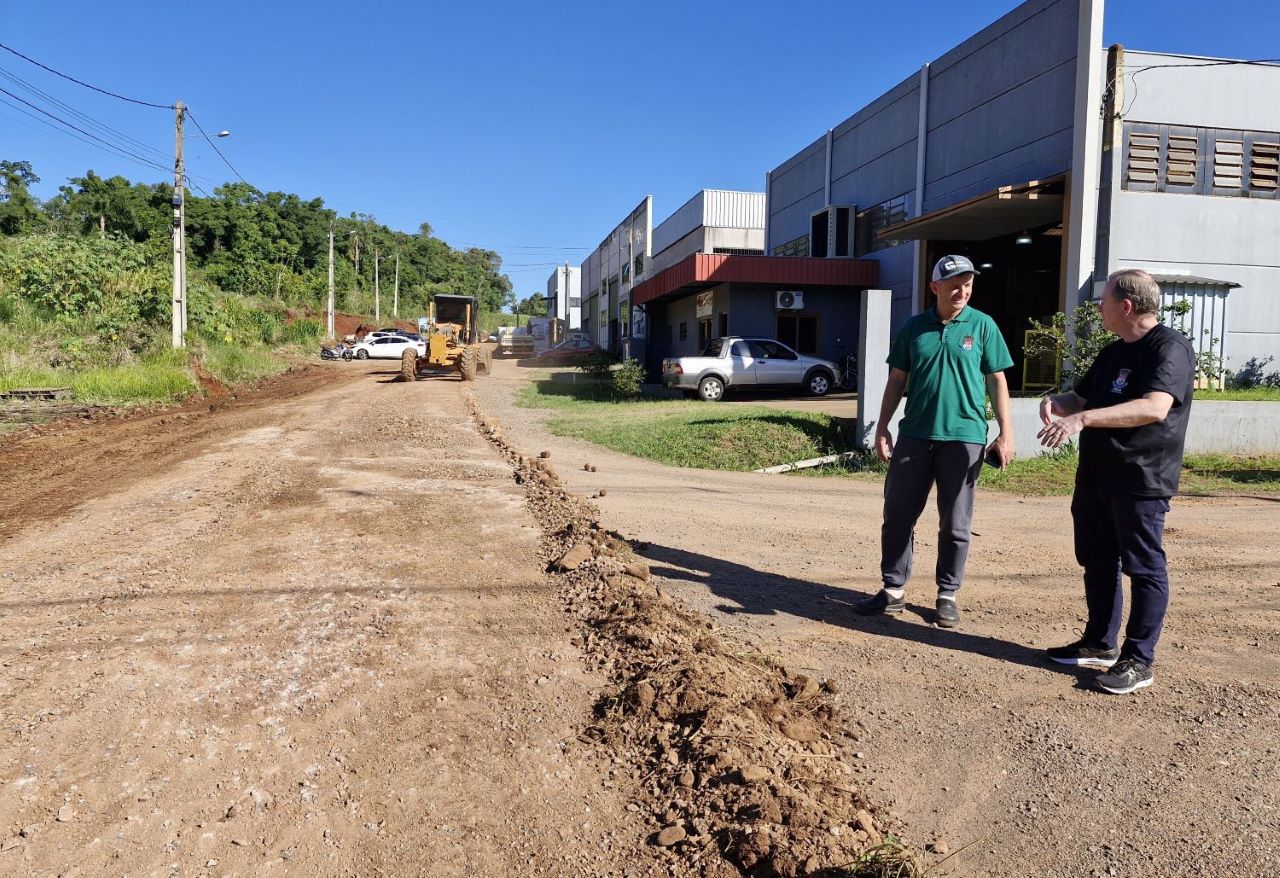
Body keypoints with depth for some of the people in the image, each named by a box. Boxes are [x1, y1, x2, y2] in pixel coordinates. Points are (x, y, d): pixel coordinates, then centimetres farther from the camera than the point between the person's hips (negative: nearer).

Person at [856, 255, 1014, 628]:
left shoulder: (982, 326, 1)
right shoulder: (914, 327, 7)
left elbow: (997, 380, 3)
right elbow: (897, 380, 10)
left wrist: (1005, 432, -2)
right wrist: (882, 428, 6)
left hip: (963, 437, -2)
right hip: (914, 435, 2)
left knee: (955, 525, 5)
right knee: (897, 516, 4)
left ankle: (947, 596, 19)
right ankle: (893, 591, 17)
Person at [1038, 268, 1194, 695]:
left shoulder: (1170, 348, -12)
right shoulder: (1113, 353, 16)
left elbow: (1154, 407, -28)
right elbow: (1083, 398, 25)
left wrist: (1083, 418, -35)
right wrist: (1057, 403, 0)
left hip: (1142, 482, -9)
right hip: (1096, 478, 9)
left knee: (1144, 568, 0)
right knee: (1098, 563, 15)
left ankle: (1138, 660, 7)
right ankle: (1099, 644, 27)